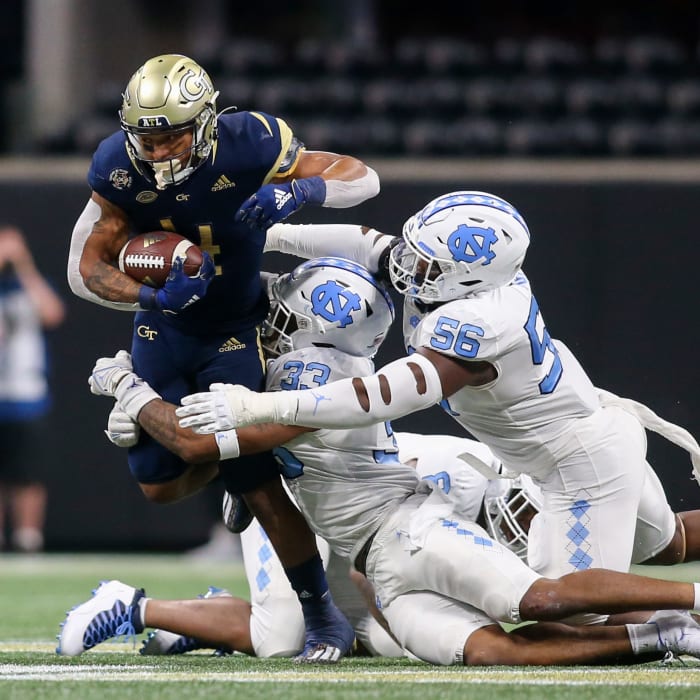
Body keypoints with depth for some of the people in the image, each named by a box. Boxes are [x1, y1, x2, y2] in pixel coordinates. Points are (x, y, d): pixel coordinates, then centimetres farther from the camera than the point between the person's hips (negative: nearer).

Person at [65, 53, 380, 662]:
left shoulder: (247, 146, -28)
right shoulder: (120, 167, -21)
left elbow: (363, 177, -17)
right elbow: (85, 270, -15)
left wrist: (301, 190, -38)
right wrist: (154, 297, -34)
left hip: (236, 332, -3)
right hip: (164, 330, 3)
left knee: (261, 487, -9)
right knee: (159, 485, 7)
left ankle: (324, 618, 7)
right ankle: (227, 460, 42)